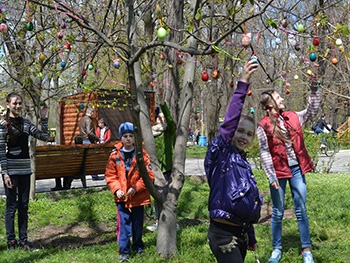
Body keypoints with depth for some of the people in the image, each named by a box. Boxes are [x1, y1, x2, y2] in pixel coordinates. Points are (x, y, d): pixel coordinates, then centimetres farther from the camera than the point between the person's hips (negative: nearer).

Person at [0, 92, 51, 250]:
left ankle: (23, 239, 15)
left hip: (25, 169, 5)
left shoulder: (26, 123, 9)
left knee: (24, 205, 8)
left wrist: (43, 118, -2)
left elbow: (44, 137, 6)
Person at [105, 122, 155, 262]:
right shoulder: (115, 155, -2)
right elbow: (110, 175, 2)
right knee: (123, 224, -2)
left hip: (138, 197, 0)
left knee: (138, 224, 13)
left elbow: (149, 175, -7)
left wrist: (136, 188, -15)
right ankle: (124, 251, 5)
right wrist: (116, 189, -12)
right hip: (122, 197, 0)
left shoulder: (142, 154, -6)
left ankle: (138, 247, 31)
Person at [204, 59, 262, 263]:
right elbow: (229, 122, -23)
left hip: (241, 233, 8)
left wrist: (251, 238, 23)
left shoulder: (243, 162, 14)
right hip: (223, 233, -8)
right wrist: (243, 84, -28)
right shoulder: (223, 154, -7)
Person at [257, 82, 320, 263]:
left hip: (296, 169, 4)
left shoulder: (293, 117, 6)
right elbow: (264, 153, -9)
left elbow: (312, 110, 3)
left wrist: (314, 87, -8)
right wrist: (271, 176, -14)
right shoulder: (263, 126, -8)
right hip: (279, 172, -3)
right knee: (278, 213, 7)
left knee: (301, 211, 7)